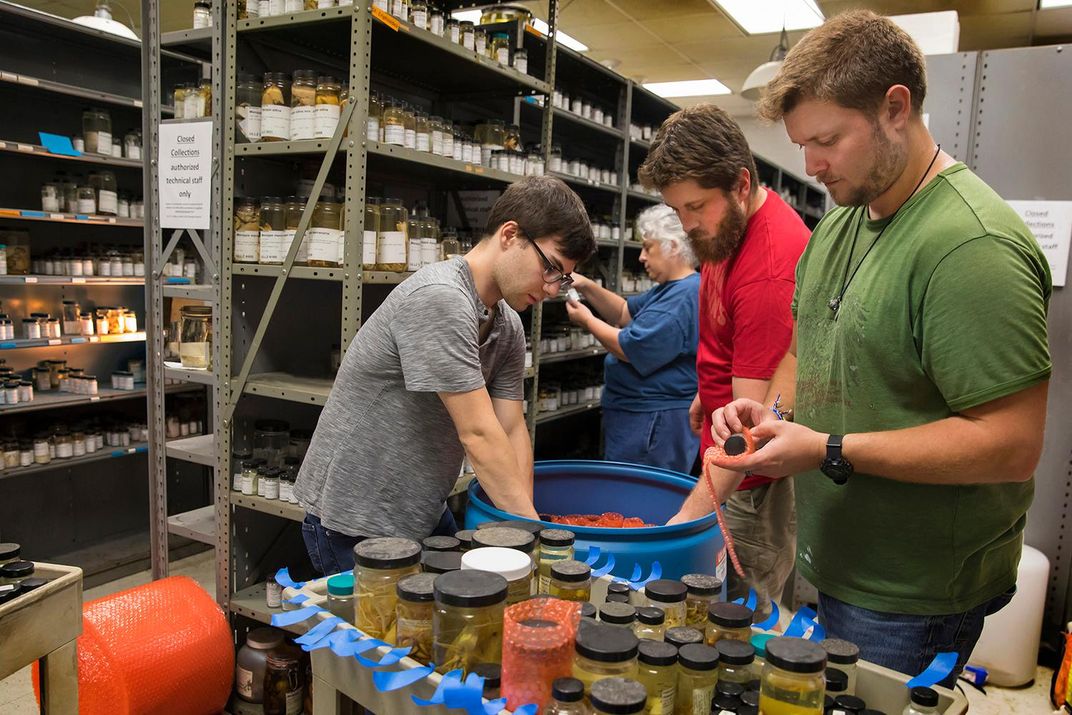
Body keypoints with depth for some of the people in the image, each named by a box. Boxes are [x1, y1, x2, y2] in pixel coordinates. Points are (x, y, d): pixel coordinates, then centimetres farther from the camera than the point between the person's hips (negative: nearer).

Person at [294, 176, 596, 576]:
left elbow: (513, 431, 0)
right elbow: (479, 436, -26)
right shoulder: (439, 298, -26)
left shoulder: (508, 328, 3)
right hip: (356, 525, -9)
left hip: (424, 516, 9)